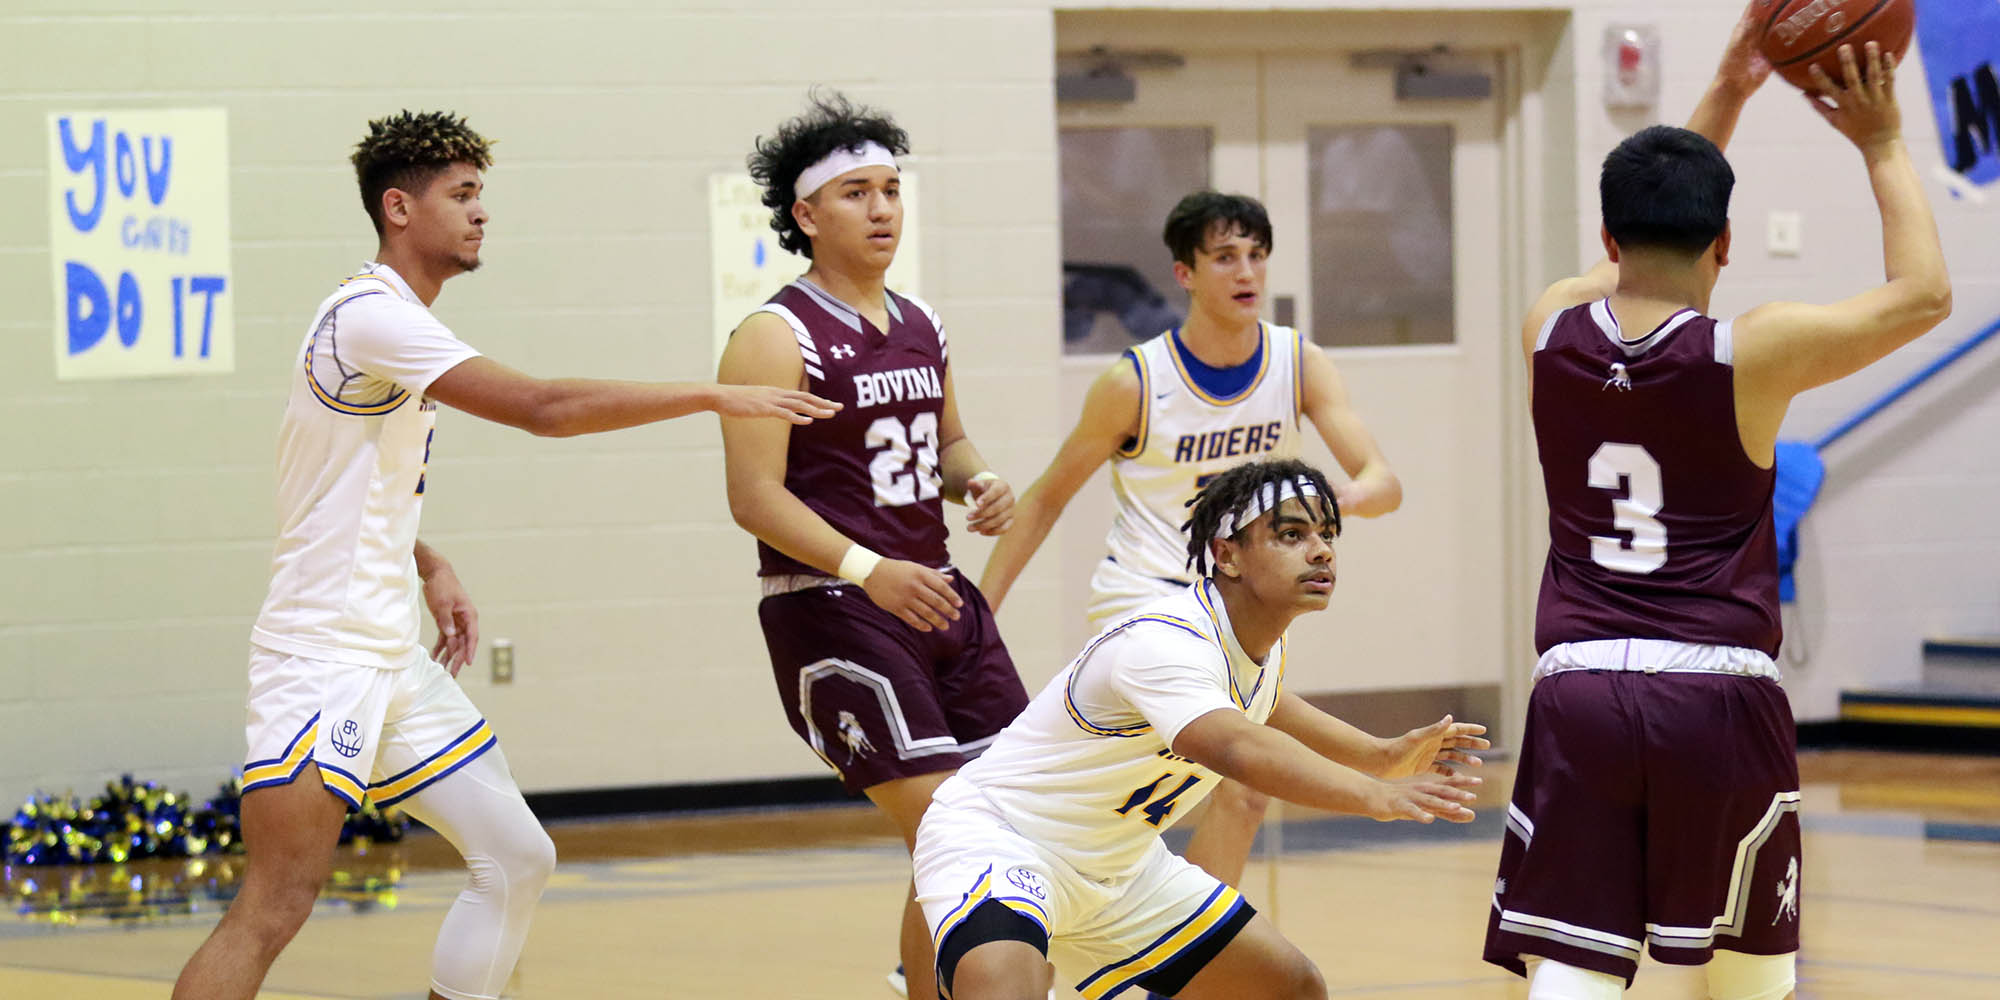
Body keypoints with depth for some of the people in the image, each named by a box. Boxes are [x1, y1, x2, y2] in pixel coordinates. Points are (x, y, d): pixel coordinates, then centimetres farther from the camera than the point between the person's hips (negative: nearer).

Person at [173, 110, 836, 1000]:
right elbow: (542, 407, -23)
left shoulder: (399, 326, 16)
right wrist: (717, 399, -19)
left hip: (392, 661, 10)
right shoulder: (371, 314, -16)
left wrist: (429, 569, 12)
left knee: (515, 859, 9)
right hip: (323, 660, -10)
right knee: (272, 912, -15)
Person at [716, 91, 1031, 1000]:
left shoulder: (920, 326, 12)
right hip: (833, 612, -8)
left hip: (937, 597, 8)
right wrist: (867, 568, -30)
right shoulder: (777, 338, -11)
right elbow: (755, 496, -17)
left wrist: (978, 481, 2)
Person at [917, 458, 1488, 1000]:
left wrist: (1384, 756, 18)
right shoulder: (1162, 644, -30)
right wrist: (1377, 797, -63)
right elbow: (1238, 750, -51)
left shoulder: (1263, 641, 0)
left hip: (1117, 869, 9)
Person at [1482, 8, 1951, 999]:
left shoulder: (1550, 333, 3)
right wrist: (1884, 147, 14)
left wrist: (1726, 92, 27)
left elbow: (1643, 245, 25)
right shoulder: (1751, 354, -7)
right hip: (1719, 695, -2)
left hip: (1577, 690, 2)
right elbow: (1921, 294, 5)